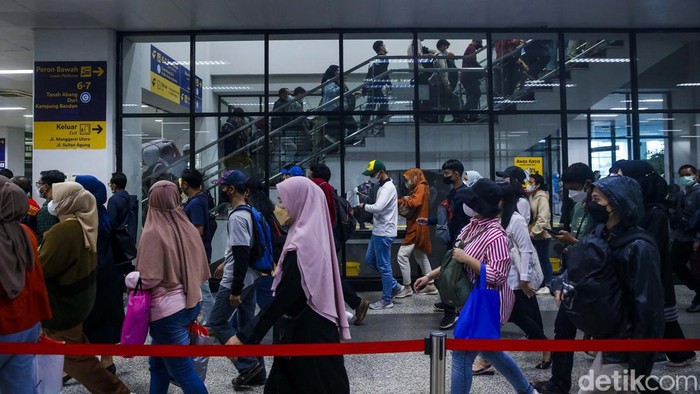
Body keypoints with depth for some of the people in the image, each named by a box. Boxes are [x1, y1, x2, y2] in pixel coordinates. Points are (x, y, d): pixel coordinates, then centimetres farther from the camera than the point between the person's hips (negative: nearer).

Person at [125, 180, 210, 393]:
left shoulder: (153, 232, -16)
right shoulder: (189, 229, 2)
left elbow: (149, 279, -18)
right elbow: (202, 269, 7)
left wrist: (130, 279, 1)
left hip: (168, 310, -7)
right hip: (191, 303, 7)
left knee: (182, 372, 4)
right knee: (158, 362, 22)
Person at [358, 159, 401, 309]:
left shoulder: (388, 187, -18)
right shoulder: (383, 187, 14)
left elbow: (378, 207, -30)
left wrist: (363, 206, -13)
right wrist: (367, 208, 1)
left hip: (384, 233, -11)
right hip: (378, 231, 11)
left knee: (383, 266, -1)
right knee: (370, 260, 18)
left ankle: (386, 300, 11)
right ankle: (393, 285, 27)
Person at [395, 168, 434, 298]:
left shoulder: (421, 187, -11)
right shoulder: (417, 189, 18)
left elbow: (414, 203, -27)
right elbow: (411, 207, 9)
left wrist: (405, 200, -9)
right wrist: (402, 202, -8)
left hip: (417, 229, -11)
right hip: (415, 228, 11)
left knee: (402, 255, -10)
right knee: (421, 257, 16)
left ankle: (407, 288, -3)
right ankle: (431, 286, 22)